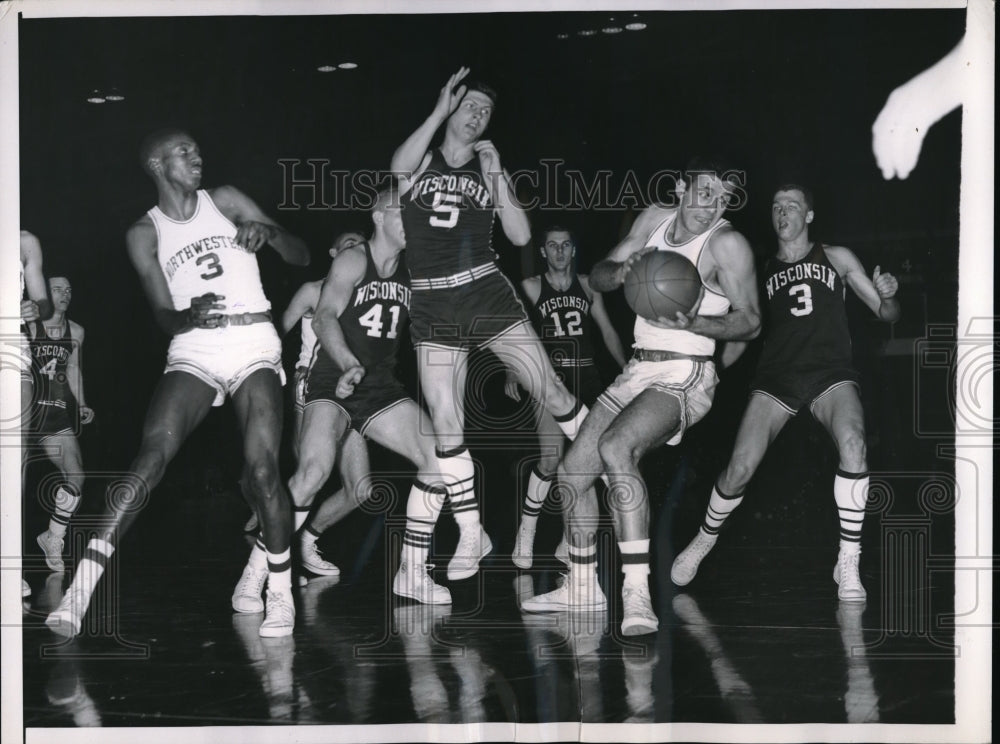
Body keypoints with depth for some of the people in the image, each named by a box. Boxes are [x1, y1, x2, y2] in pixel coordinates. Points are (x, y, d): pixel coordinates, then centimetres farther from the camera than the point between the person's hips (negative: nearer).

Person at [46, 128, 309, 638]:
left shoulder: (224, 201, 11)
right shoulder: (144, 234, 9)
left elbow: (302, 257, 11)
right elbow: (165, 318, 3)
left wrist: (267, 232, -11)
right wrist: (189, 315, -21)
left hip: (254, 344, 0)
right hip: (193, 348, 0)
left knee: (261, 471, -17)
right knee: (150, 457, -22)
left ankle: (281, 596, 0)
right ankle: (81, 587, -27)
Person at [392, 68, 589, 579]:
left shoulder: (489, 167, 9)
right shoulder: (422, 163, 6)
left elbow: (521, 236, 0)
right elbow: (399, 168, -20)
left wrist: (495, 176, -7)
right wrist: (439, 110, -21)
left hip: (488, 296, 0)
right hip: (432, 308, 0)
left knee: (549, 390, -3)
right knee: (445, 426, -1)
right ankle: (471, 536, 9)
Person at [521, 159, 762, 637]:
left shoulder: (726, 244, -11)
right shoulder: (655, 220, 7)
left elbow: (750, 322, -9)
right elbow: (597, 279, 10)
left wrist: (693, 323, -25)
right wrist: (623, 270, -13)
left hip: (684, 375, -8)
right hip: (638, 370, 8)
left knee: (615, 448, -33)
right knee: (573, 471, 10)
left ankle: (637, 595, -35)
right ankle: (582, 587, 29)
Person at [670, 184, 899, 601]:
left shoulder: (836, 258, 15)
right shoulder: (761, 271, 17)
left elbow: (887, 315, 15)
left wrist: (887, 295, -8)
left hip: (831, 374, -1)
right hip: (776, 375, 1)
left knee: (853, 445, -32)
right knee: (739, 469, -13)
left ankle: (848, 564, -21)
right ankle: (705, 540, 19)